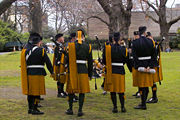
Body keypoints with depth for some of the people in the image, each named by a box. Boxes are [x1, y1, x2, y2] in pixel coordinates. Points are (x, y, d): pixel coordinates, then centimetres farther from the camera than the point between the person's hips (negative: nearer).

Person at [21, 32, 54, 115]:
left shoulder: (26, 51, 7)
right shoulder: (41, 51, -8)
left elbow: (24, 63, 10)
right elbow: (48, 62, -5)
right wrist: (52, 72, 7)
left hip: (28, 74, 6)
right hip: (38, 74, -6)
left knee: (30, 92, 13)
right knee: (37, 92, -1)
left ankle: (30, 108, 21)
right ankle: (34, 109, 0)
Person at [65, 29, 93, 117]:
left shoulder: (70, 46, -2)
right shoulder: (88, 47, 1)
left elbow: (68, 59, -2)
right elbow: (90, 62, 4)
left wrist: (67, 71, 5)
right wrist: (90, 74, 11)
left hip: (72, 70, 0)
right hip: (83, 70, 0)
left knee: (71, 90, 12)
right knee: (82, 91, 5)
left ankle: (70, 109, 19)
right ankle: (80, 110, 6)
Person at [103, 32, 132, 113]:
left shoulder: (107, 48, -5)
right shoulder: (123, 49, -4)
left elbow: (104, 61, -1)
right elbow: (127, 61, 2)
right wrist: (131, 70, 16)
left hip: (110, 71, 0)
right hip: (120, 71, 0)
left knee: (112, 90, 7)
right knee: (121, 90, 10)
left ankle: (115, 107, 8)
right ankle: (123, 107, 11)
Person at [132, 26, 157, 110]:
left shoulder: (135, 43, -9)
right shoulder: (151, 42, -1)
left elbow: (135, 56, -14)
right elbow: (154, 55, -4)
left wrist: (139, 67, -13)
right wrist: (149, 66, -7)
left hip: (140, 66, -4)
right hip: (149, 66, 4)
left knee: (142, 85, 1)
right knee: (146, 85, 14)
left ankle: (143, 104, 3)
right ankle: (143, 103, 24)